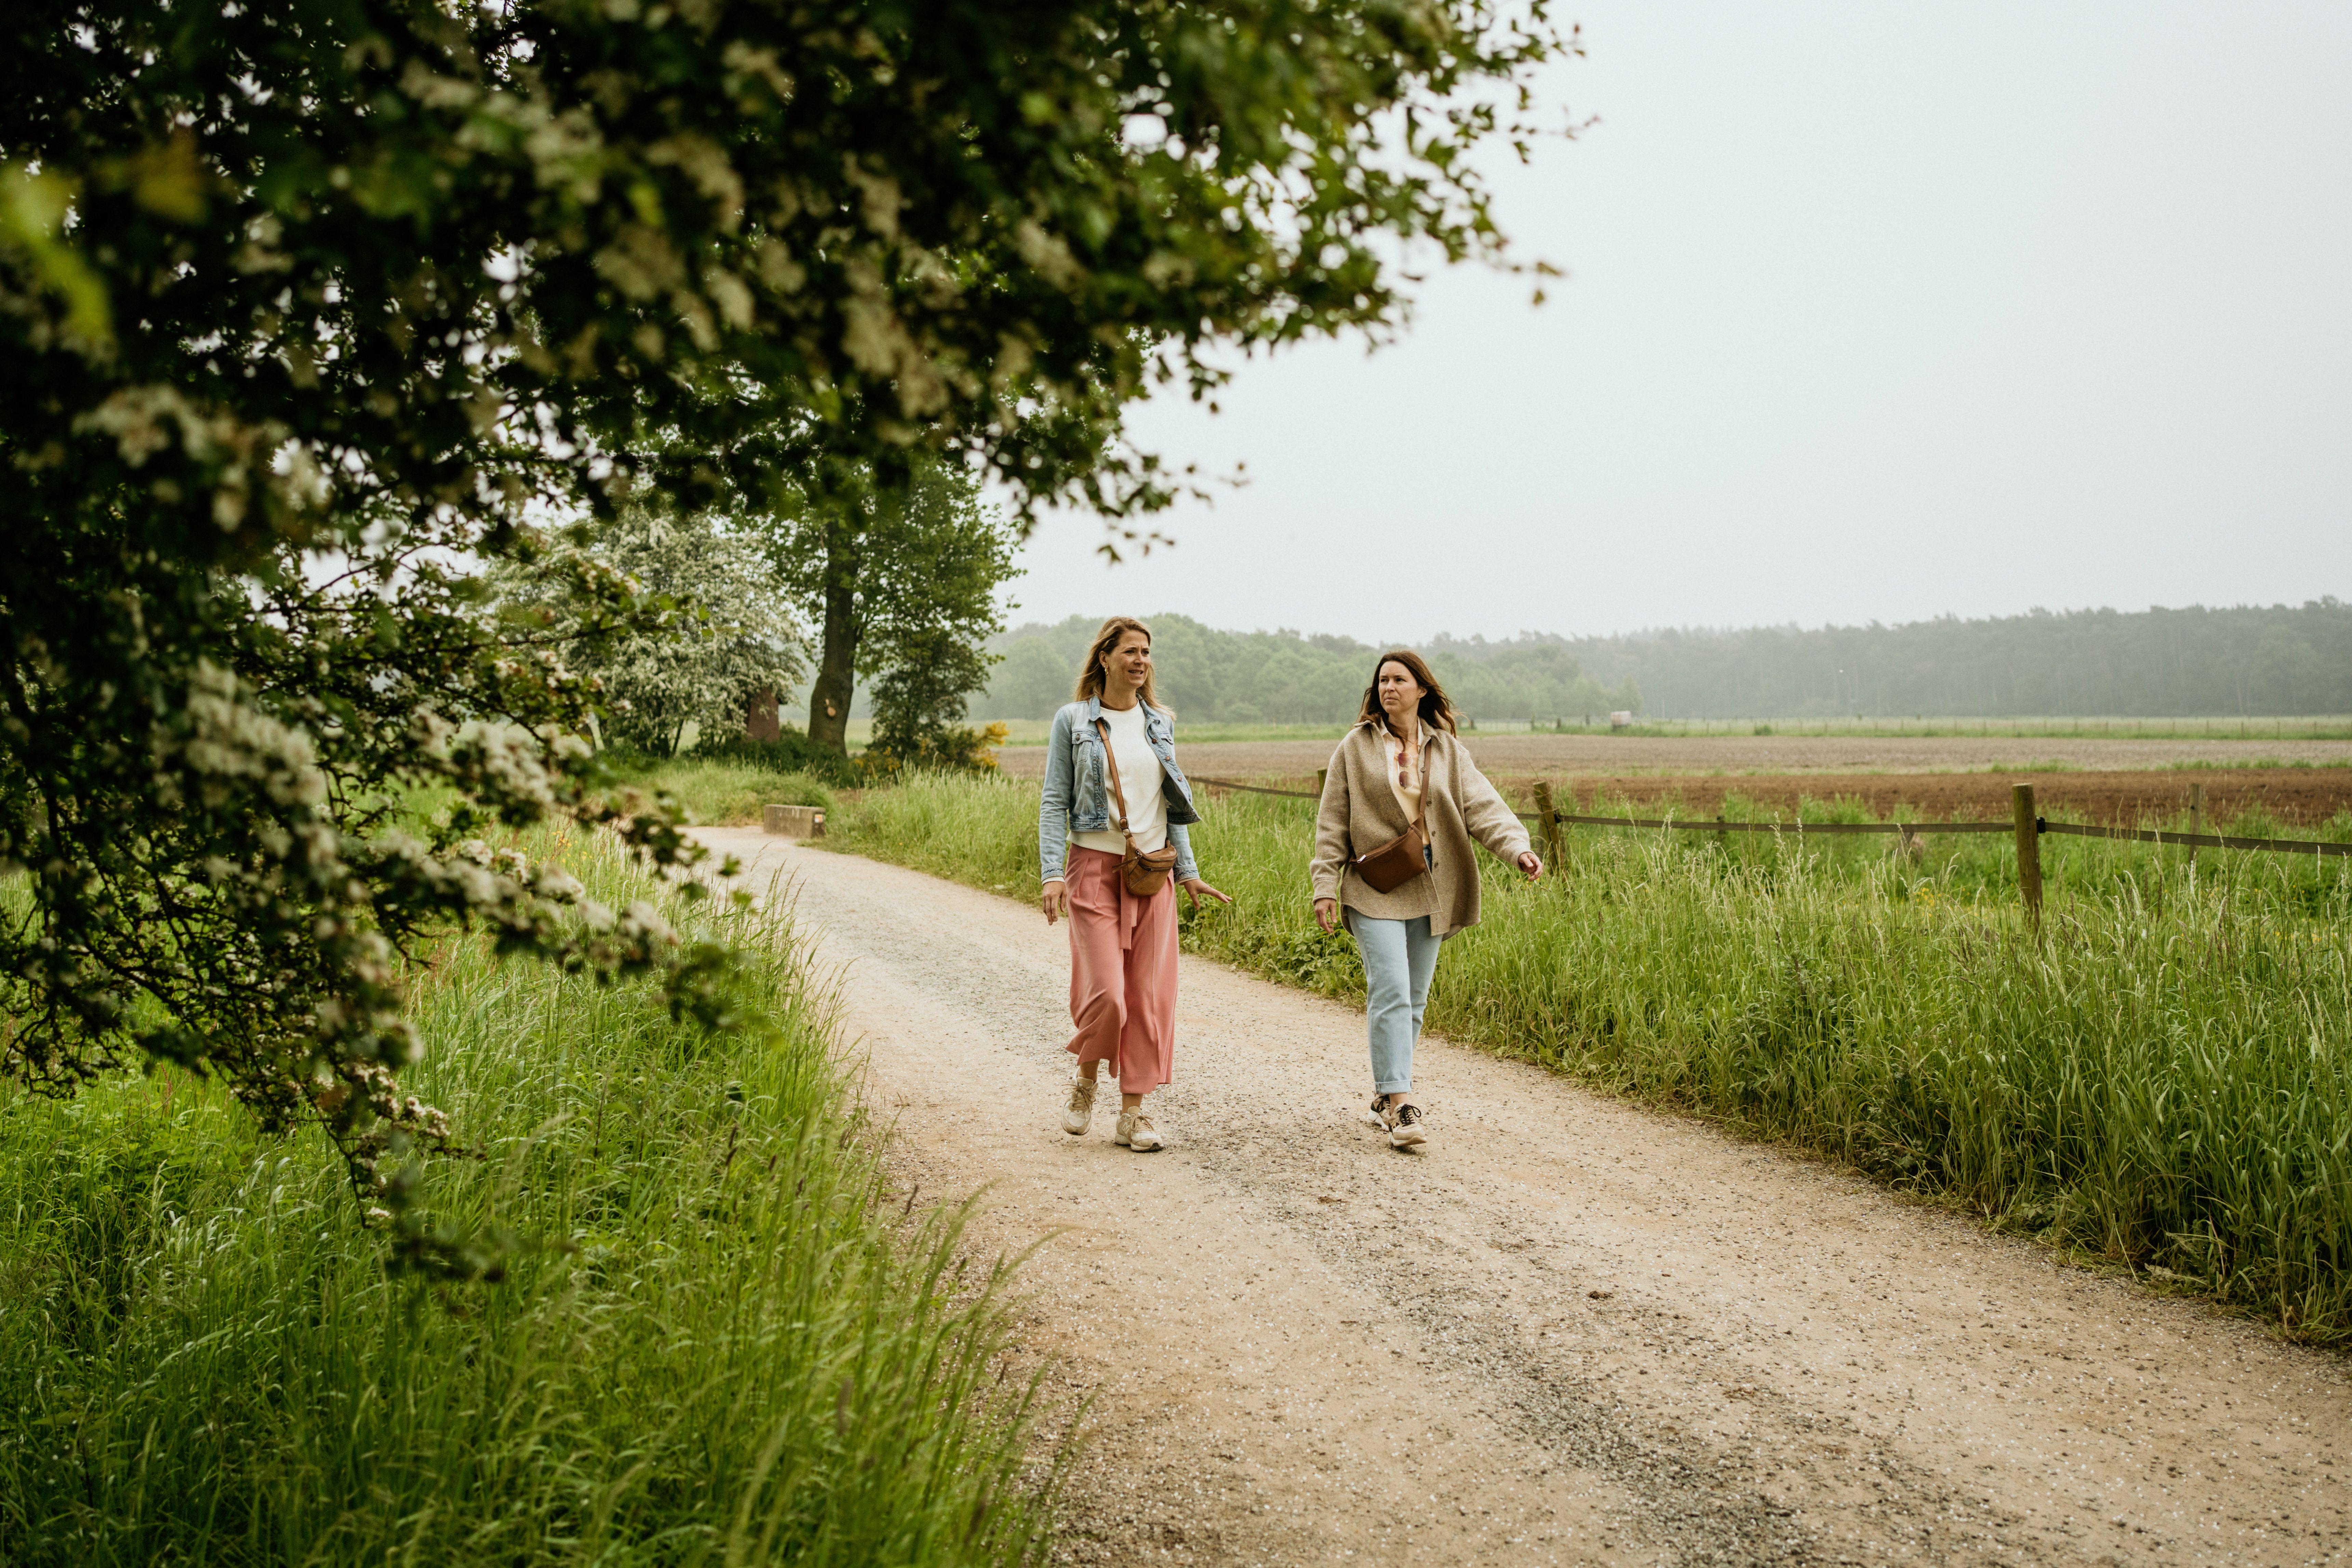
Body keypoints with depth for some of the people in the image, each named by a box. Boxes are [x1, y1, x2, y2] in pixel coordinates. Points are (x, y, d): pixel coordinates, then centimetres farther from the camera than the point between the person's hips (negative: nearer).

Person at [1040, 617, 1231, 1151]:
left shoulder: (1160, 723, 11)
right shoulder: (1073, 721, -1)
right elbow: (1054, 802, -3)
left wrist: (1188, 870, 11)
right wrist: (1052, 873, -12)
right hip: (1096, 867, -4)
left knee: (1150, 995, 1)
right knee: (1106, 993, -10)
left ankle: (1133, 1112, 9)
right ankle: (1085, 1083, 18)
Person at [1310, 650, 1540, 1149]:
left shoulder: (1447, 749, 8)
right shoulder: (1356, 747, 3)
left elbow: (1481, 805, -2)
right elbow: (1332, 822, 4)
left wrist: (1518, 847, -19)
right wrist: (1325, 885, -2)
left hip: (1430, 891, 3)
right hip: (1374, 889, -3)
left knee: (1413, 1000, 8)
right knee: (1391, 993, -14)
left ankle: (1385, 1094, 21)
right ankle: (1400, 1104, -16)